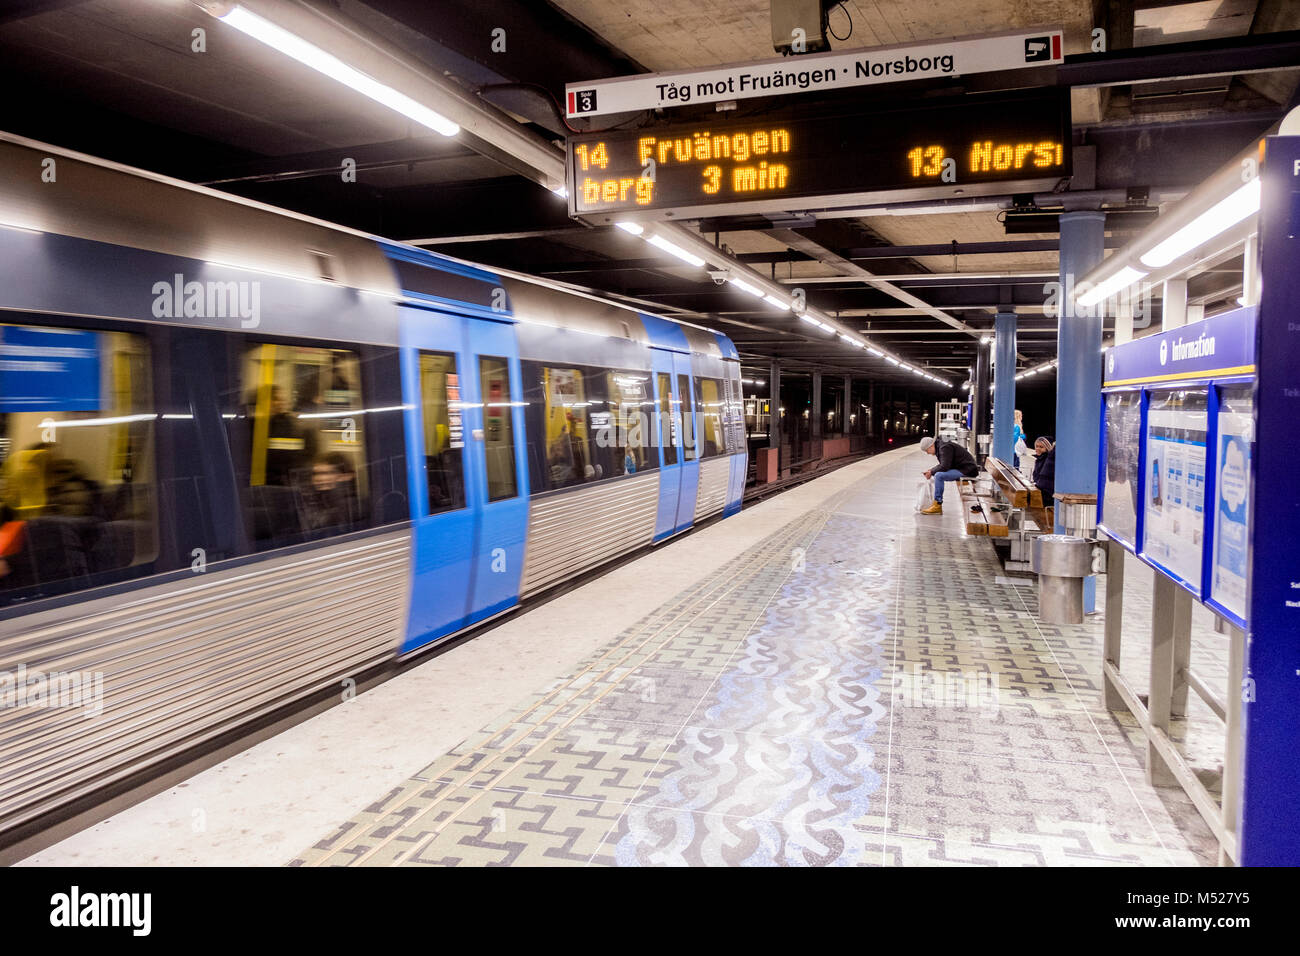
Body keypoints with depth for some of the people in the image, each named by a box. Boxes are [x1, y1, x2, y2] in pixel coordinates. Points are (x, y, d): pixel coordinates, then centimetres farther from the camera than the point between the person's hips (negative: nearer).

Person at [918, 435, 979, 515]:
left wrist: (931, 472, -12)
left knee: (939, 475, -23)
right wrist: (931, 470, 6)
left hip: (967, 470, -11)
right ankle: (936, 504, 11)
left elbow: (944, 467, -25)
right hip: (961, 468, 11)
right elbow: (942, 465, 22)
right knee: (937, 474, 15)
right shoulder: (940, 447, 14)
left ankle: (937, 506, -17)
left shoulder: (945, 448, -18)